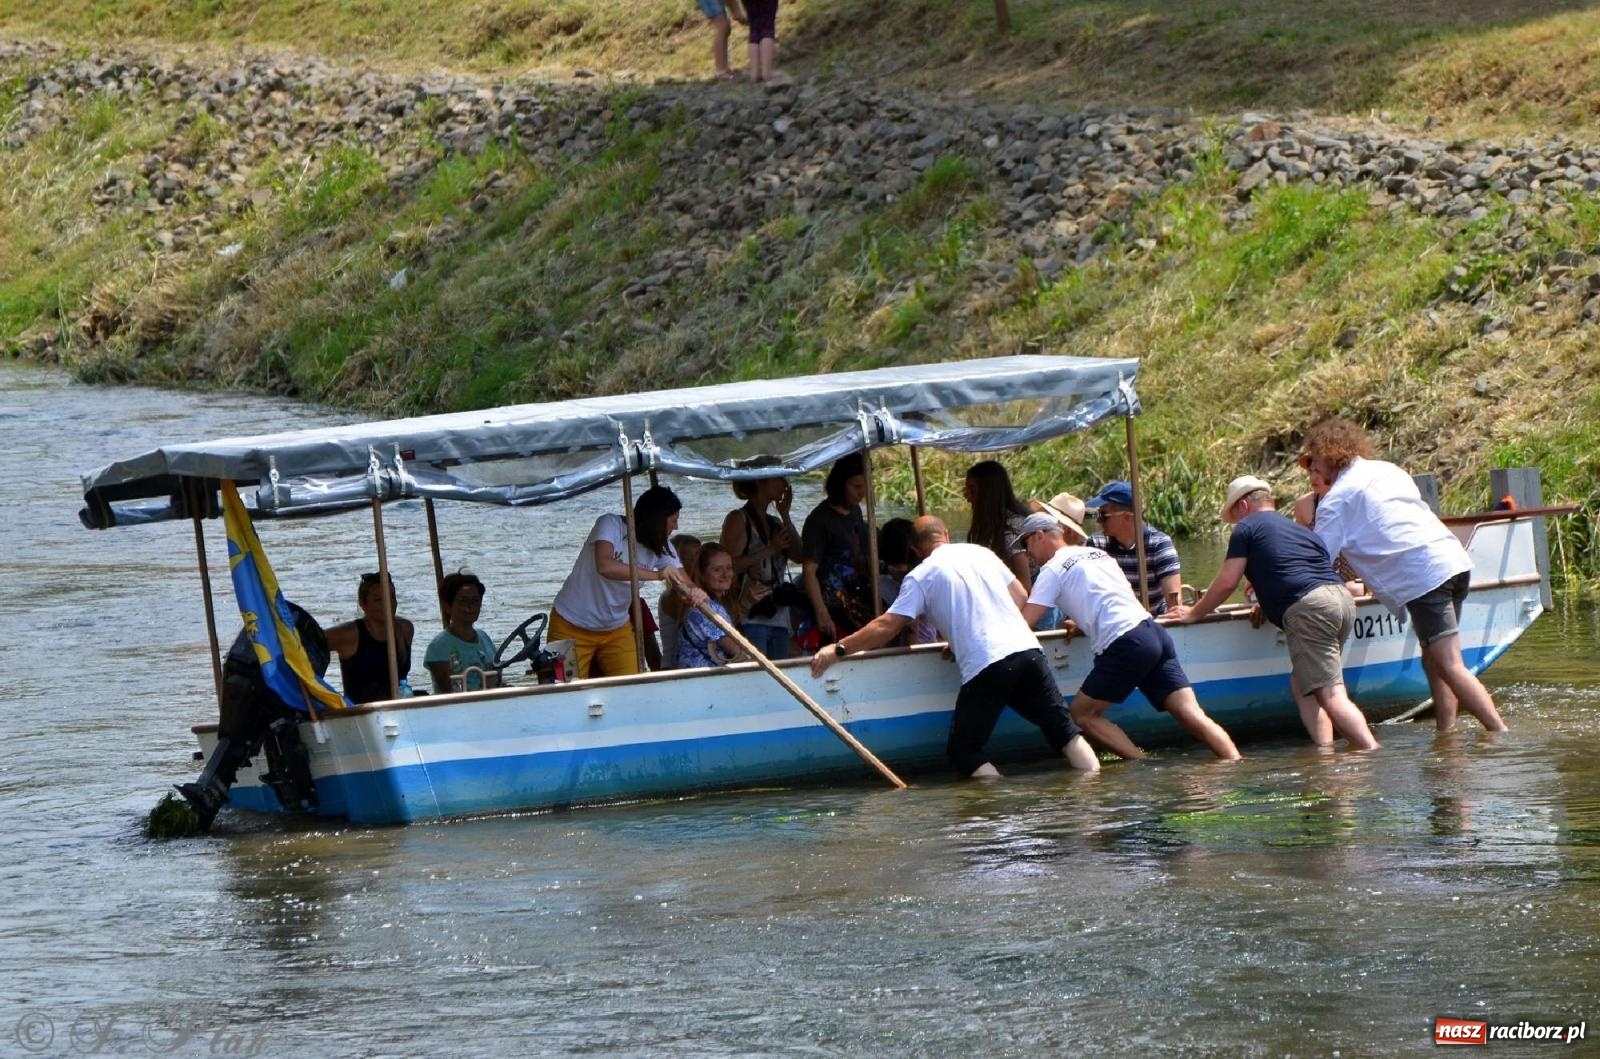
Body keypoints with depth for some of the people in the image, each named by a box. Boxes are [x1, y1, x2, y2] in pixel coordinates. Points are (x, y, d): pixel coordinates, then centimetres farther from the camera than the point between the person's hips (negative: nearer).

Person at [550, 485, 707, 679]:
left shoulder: (661, 547, -4)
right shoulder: (611, 525, -21)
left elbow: (684, 582, -12)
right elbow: (604, 566, -38)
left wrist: (694, 592, -38)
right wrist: (657, 574, -45)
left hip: (616, 628, 5)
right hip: (571, 628, -5)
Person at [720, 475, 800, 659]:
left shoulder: (775, 522, 20)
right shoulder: (738, 520, -2)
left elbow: (799, 554, 6)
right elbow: (731, 566, -13)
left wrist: (785, 516, 4)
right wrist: (770, 550, -13)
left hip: (778, 618, 7)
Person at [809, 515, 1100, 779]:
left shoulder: (921, 576, 4)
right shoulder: (981, 553, 18)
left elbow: (887, 626, 0)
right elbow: (1021, 597, 23)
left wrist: (838, 649, 6)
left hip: (986, 666, -5)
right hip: (1027, 648, 5)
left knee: (963, 750, 5)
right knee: (1063, 728, 11)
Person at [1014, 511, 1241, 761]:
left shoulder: (1053, 569, 3)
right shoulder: (1098, 553, 26)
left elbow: (1024, 623, -3)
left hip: (1125, 647, -8)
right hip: (1153, 631, 8)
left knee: (1082, 715, 5)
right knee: (1192, 715, 0)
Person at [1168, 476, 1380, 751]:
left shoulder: (1247, 527, 12)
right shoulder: (1300, 530, 32)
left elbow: (1227, 582, 8)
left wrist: (1194, 613, 21)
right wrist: (1269, 603, 52)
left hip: (1308, 609, -8)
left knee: (1330, 695, -13)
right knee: (1302, 686, 18)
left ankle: (1374, 756, -26)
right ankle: (1325, 751, 4)